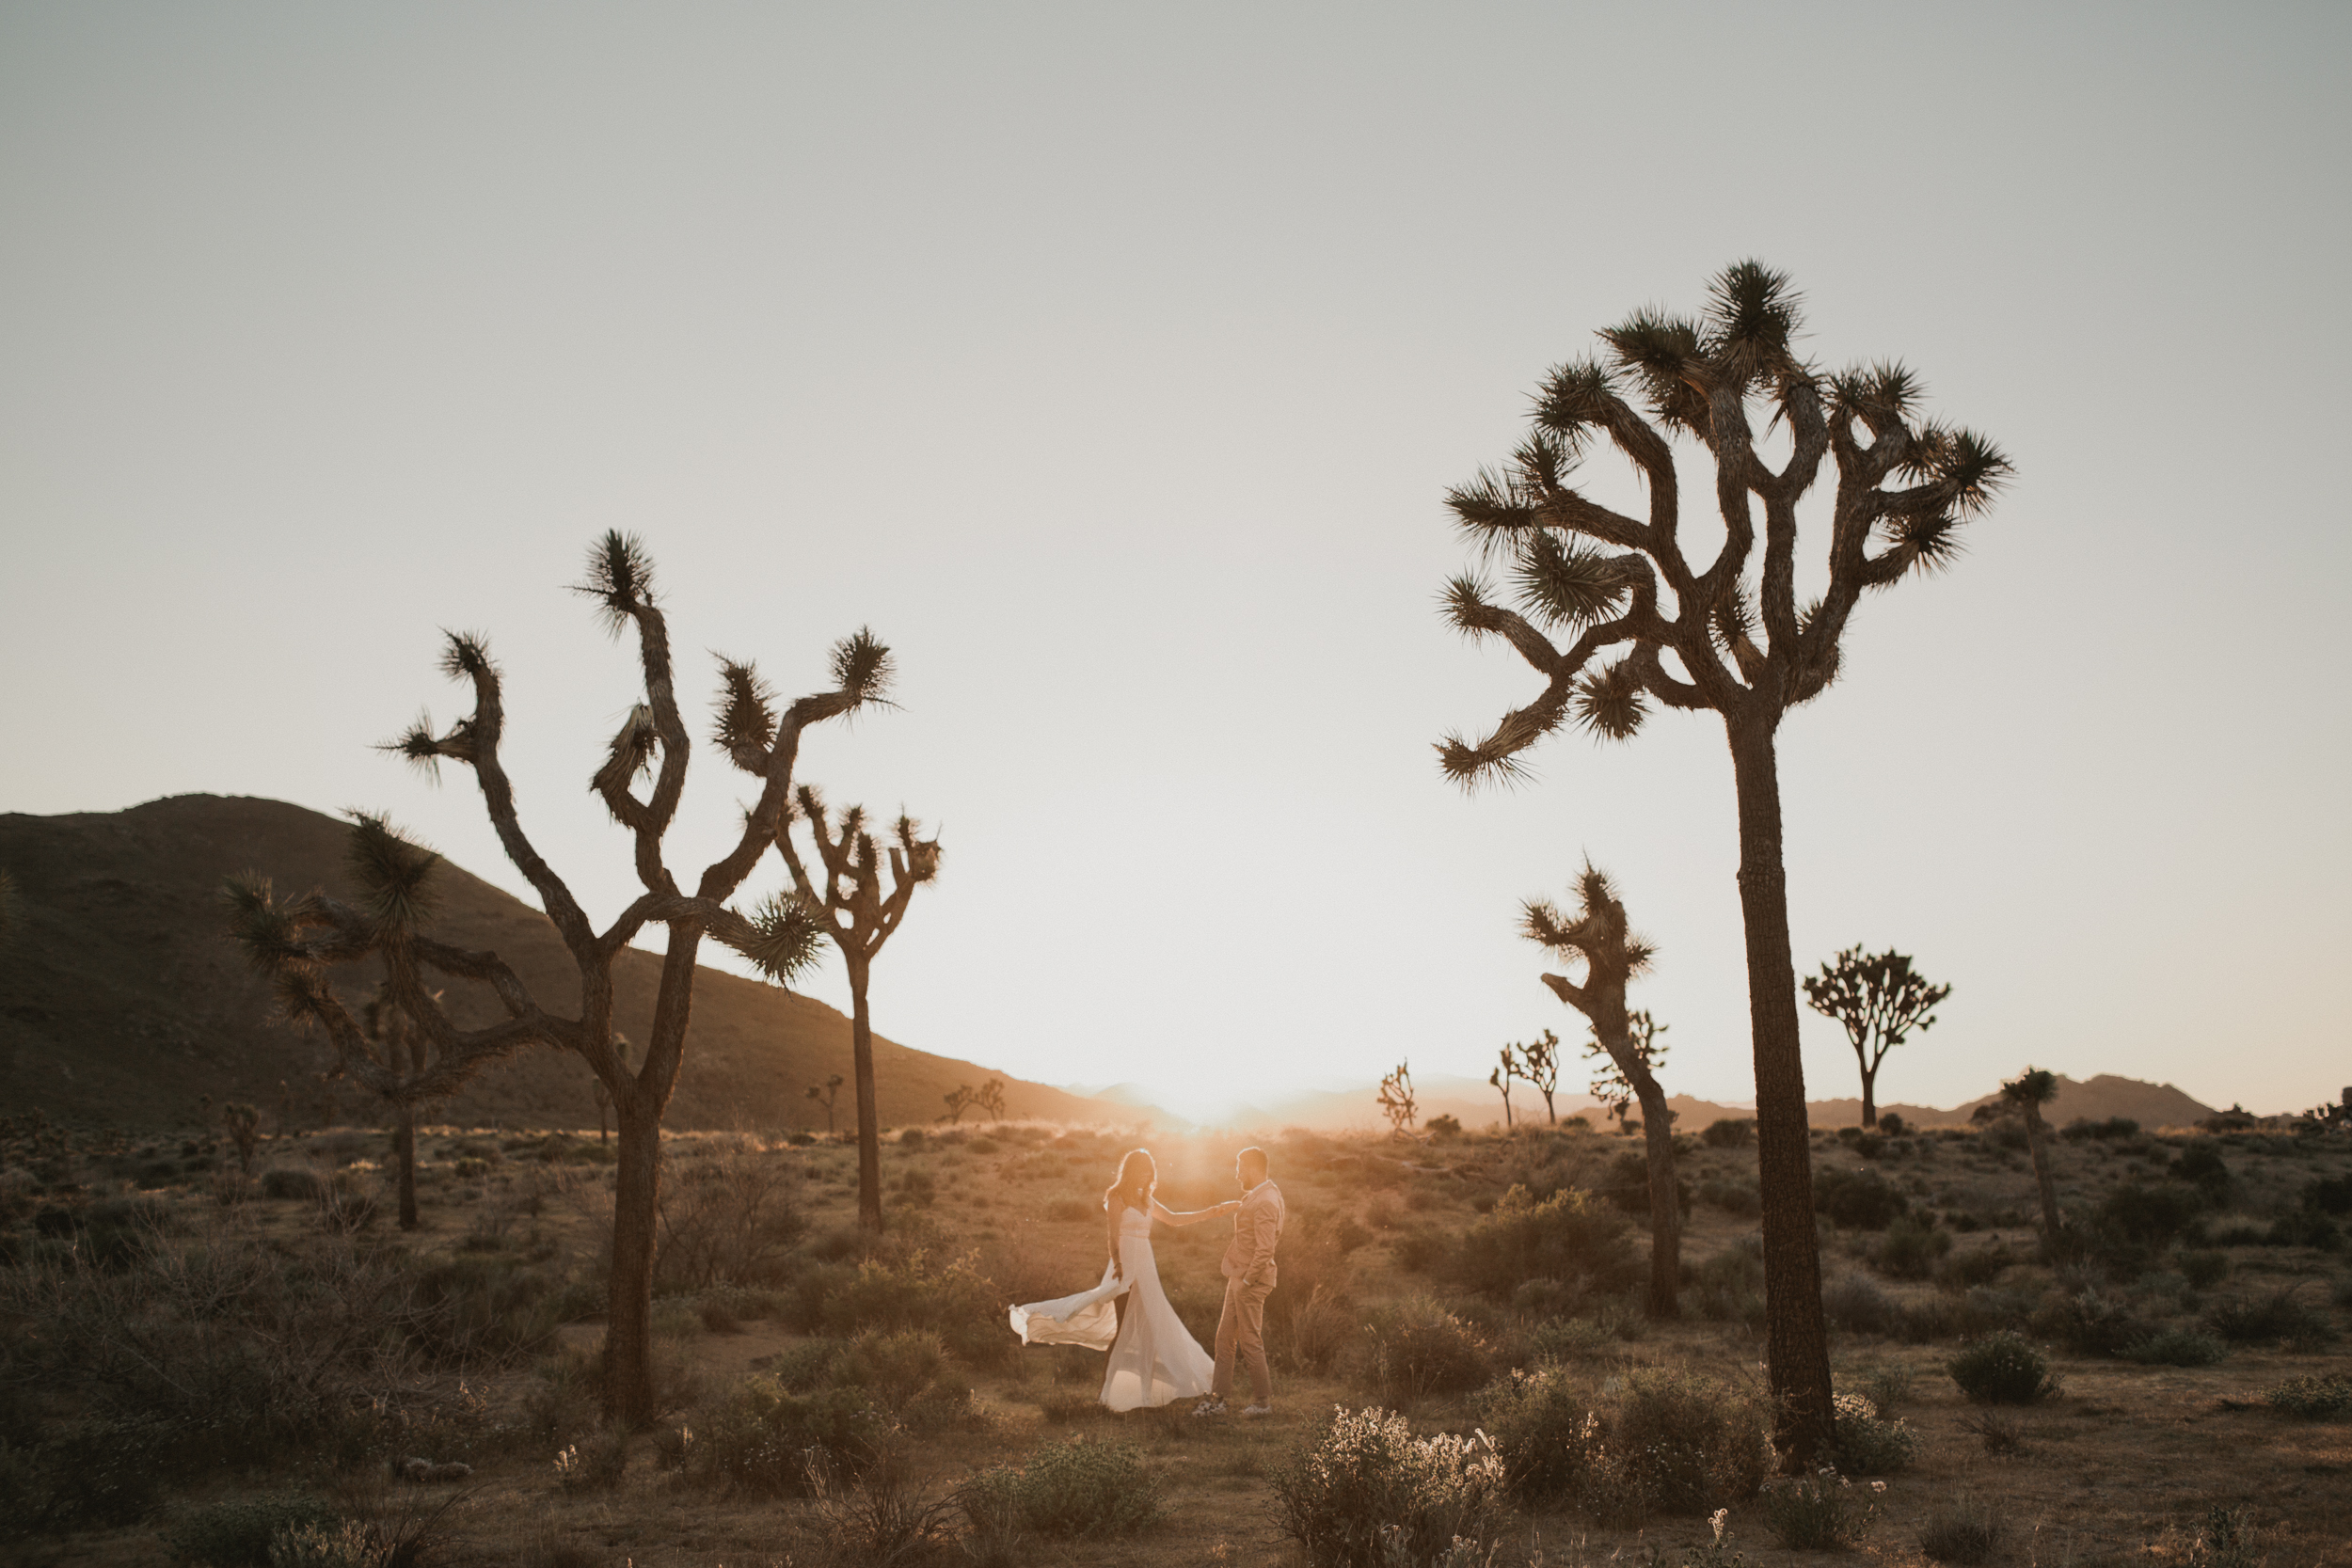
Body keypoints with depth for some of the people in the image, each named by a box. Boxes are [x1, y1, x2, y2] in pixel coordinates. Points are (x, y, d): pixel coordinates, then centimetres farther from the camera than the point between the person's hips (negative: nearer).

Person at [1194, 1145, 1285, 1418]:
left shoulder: (1265, 1202, -22)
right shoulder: (1255, 1195, 10)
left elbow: (1265, 1250, -26)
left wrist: (1245, 1281, -20)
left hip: (1251, 1280, -10)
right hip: (1239, 1277, 10)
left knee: (1250, 1341, 1)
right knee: (1225, 1337, 12)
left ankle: (1265, 1401, 14)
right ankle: (1217, 1398, 19)